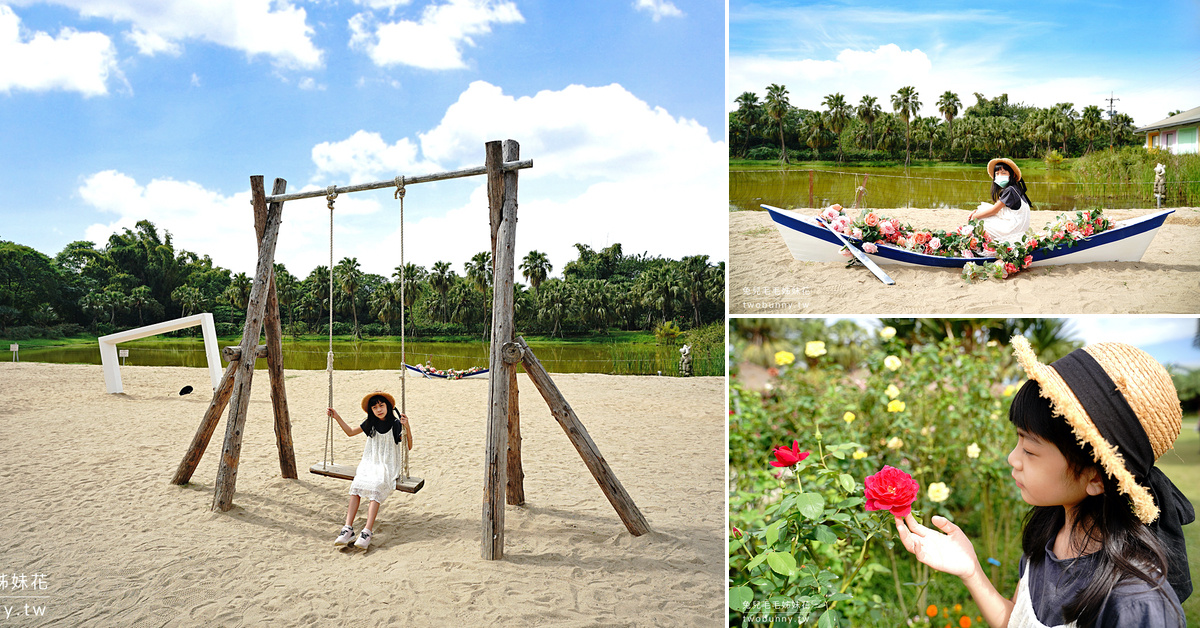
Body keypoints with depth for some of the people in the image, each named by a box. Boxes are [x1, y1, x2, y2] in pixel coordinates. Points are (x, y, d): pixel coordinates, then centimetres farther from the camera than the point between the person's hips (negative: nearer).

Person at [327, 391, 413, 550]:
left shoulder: (396, 424, -2)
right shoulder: (370, 424, 10)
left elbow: (409, 447, -1)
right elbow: (350, 432, 23)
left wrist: (407, 428, -15)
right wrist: (337, 417, 14)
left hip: (388, 466, -3)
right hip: (369, 463, 3)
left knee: (375, 489, -31)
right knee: (356, 486, -26)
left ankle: (367, 532, -38)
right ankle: (348, 529, -31)